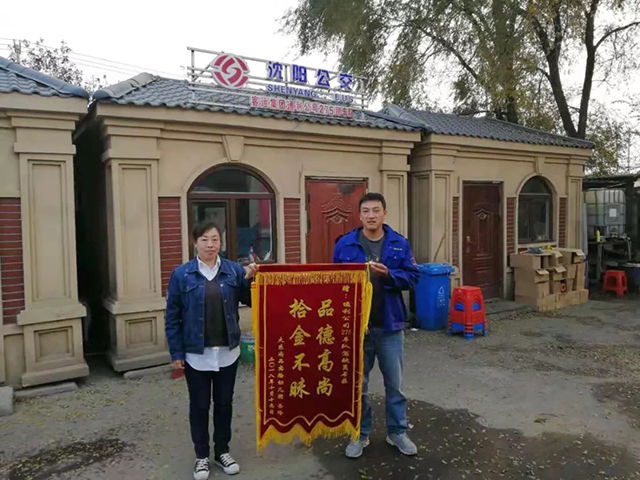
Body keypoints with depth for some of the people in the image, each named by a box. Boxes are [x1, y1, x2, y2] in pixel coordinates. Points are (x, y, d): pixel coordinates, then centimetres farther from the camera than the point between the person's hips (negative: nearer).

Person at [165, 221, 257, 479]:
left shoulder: (234, 270, -4)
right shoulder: (181, 274, -7)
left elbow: (251, 302, -2)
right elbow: (172, 317, -4)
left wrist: (249, 279, -18)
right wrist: (176, 352, -6)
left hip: (228, 351, 2)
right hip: (196, 353, -1)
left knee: (224, 403, 15)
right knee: (199, 406, 13)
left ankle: (222, 451, 34)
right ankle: (202, 456, 31)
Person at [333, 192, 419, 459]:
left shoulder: (399, 243, -1)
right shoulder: (345, 244, -3)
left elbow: (411, 276, -3)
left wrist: (388, 274, -19)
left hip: (390, 324, 1)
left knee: (394, 383, 13)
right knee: (357, 383, 11)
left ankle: (397, 432, 32)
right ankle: (360, 434, 29)